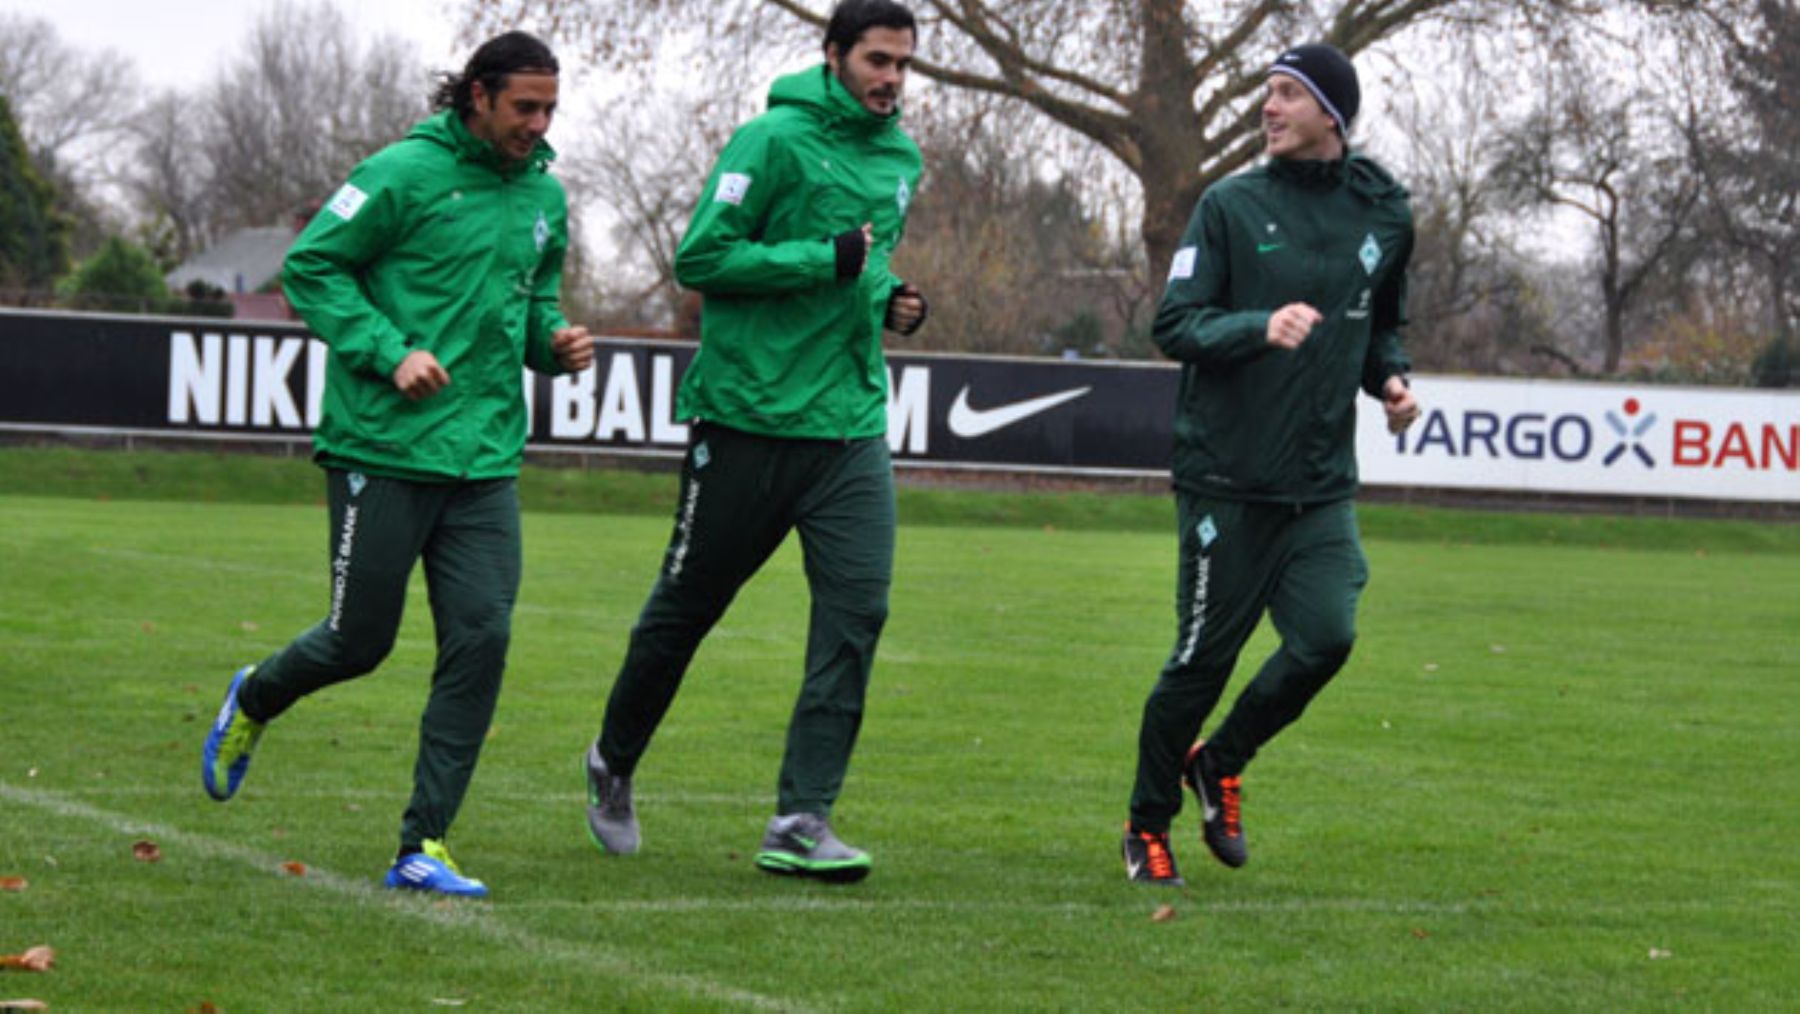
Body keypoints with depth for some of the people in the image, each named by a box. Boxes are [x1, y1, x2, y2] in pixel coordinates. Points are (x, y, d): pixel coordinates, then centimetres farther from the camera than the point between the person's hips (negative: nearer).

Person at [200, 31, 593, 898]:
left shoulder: (544, 197, 11)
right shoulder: (406, 175, -9)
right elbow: (310, 266, -7)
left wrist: (553, 340, 3)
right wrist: (390, 351, -17)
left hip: (486, 460, 5)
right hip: (383, 449, -5)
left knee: (481, 638, -7)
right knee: (360, 640, 3)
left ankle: (423, 846, -1)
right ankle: (254, 703, 38)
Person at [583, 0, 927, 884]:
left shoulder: (900, 158, 13)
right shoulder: (775, 142, -11)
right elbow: (701, 258, -15)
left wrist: (886, 298, 8)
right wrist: (829, 260, -19)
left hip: (852, 424, 6)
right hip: (749, 414, -5)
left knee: (857, 610, -9)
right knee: (688, 604, 8)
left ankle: (801, 820, -9)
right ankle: (614, 764, 31)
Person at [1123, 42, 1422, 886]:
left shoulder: (1382, 216, 9)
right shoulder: (1231, 206, -2)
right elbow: (1175, 325, -6)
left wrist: (1390, 376, 4)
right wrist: (1261, 328, -23)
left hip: (1323, 484, 3)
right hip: (1227, 476, -3)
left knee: (1326, 636, -12)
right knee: (1204, 657, 0)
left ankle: (1220, 763, 16)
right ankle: (1149, 823, 20)